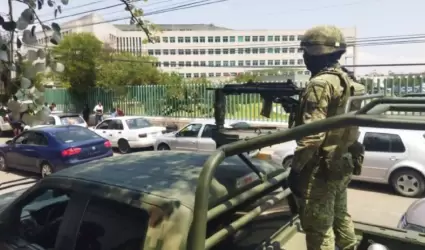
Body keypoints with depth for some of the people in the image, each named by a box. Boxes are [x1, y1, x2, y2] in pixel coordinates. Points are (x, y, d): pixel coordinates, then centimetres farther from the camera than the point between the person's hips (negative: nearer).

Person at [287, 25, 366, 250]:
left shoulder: (320, 84, -20)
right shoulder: (347, 81, 11)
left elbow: (312, 134, -25)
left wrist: (296, 168, -19)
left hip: (322, 168, -10)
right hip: (343, 164, 10)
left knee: (318, 227, 3)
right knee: (340, 217, 24)